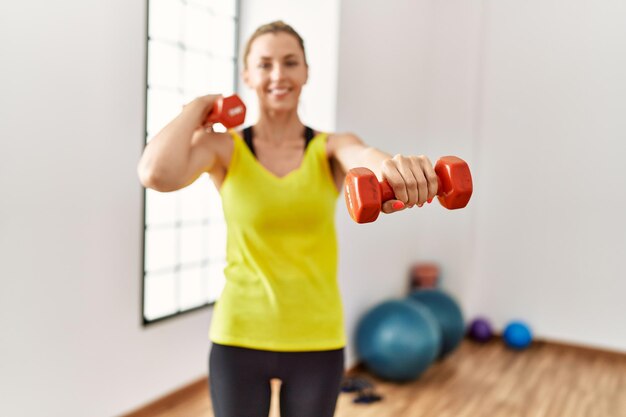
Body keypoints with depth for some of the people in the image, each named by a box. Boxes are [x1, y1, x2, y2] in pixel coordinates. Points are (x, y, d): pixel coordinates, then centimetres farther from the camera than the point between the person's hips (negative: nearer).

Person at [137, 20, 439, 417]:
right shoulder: (224, 148, -6)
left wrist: (399, 167, -52)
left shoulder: (331, 149, -4)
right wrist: (197, 107, -10)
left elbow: (372, 160, -28)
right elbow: (156, 174, -27)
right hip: (239, 336, 0)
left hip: (316, 339, 1)